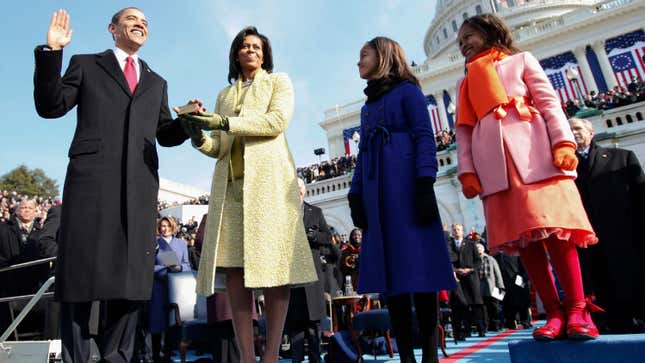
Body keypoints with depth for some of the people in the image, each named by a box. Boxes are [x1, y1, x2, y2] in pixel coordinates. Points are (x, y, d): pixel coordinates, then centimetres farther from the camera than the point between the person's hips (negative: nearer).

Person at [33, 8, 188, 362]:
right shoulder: (86, 65, 18)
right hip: (91, 178, -2)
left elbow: (166, 135, 20)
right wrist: (51, 51, -2)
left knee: (130, 272, 2)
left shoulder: (156, 82, 25)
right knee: (82, 270, -1)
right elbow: (50, 106, 7)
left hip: (139, 186, 3)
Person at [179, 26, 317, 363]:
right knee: (234, 266, -6)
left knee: (272, 262, -11)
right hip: (230, 181, 4)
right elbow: (219, 147, 19)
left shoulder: (278, 82, 17)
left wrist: (224, 122, -10)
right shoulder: (224, 94, 27)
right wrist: (199, 136, -4)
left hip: (268, 177, -3)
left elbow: (277, 121, -4)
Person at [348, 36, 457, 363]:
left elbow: (425, 138, -4)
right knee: (390, 269, 0)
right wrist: (355, 196, 10)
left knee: (418, 264, -8)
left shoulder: (407, 90, 7)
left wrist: (425, 186, -17)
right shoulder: (367, 106, 26)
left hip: (407, 185, -6)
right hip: (377, 191, 6)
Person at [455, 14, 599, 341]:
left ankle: (577, 311, -3)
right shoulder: (465, 83, 25)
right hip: (492, 161, 2)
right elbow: (463, 131, 15)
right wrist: (467, 170, 1)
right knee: (522, 236, -4)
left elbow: (549, 102, 7)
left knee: (554, 227, -10)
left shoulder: (521, 60, 19)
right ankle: (554, 313, 0)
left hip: (533, 150, -2)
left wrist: (563, 142, -10)